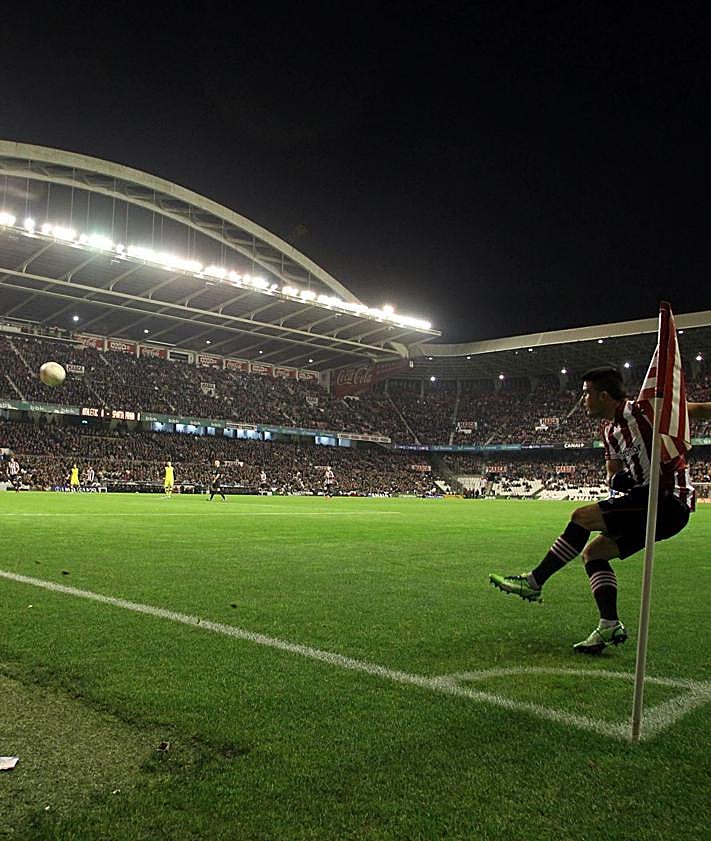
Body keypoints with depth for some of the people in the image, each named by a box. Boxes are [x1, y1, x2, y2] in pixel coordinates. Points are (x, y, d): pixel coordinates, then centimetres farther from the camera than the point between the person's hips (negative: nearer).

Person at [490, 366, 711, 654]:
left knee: (582, 517, -17)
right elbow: (614, 475, 15)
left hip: (669, 500, -10)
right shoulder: (610, 432, 14)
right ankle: (610, 625, 4)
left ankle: (534, 582, -9)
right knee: (592, 552, 9)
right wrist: (616, 479, -9)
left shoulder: (643, 410, -13)